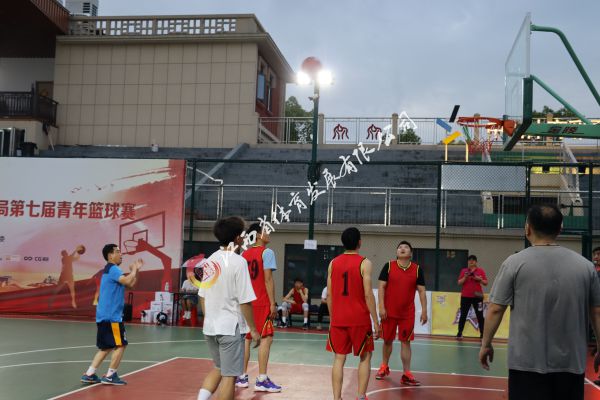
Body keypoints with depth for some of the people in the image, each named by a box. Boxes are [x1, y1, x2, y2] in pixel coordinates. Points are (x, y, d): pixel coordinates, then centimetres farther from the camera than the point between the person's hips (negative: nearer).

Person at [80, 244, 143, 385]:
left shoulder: (111, 270, 20)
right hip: (111, 316, -10)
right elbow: (127, 281, -27)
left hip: (105, 315, 10)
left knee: (106, 347, 14)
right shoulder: (112, 269, -12)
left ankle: (89, 374, 12)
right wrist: (134, 270, -9)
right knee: (120, 345, -4)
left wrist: (136, 270, 11)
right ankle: (110, 376, -1)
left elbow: (130, 285, 21)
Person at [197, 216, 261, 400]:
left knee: (219, 368, 23)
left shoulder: (210, 260, 5)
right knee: (230, 375, 3)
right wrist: (253, 329, -7)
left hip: (210, 326, 7)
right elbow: (244, 301, -16)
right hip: (230, 327, -7)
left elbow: (202, 296, 11)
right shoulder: (238, 261, -15)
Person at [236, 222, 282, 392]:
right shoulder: (266, 252, -8)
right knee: (266, 338, -4)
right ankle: (262, 380, -7)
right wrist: (273, 304, -13)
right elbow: (268, 279, -15)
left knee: (246, 338, 12)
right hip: (262, 303, -7)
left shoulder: (244, 254, 12)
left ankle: (242, 377, 15)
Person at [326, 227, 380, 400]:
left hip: (338, 319, 3)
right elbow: (368, 294, -13)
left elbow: (329, 294, 6)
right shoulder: (364, 263, -7)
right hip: (359, 319, -3)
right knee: (365, 357, 11)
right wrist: (375, 321, -7)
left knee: (339, 358, 8)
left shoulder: (333, 263, 5)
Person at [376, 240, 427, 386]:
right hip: (389, 311, 0)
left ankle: (406, 374, 3)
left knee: (406, 342, 1)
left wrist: (424, 311, -5)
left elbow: (421, 291, 1)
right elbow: (382, 287, -4)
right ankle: (384, 367, 32)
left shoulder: (417, 269, 0)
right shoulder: (388, 266, -3)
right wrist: (381, 307, -11)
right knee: (387, 340, 12)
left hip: (408, 313, 0)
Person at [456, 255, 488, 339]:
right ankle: (459, 333, 8)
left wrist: (479, 279, -14)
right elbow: (459, 283, 2)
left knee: (480, 316, 0)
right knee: (463, 315, 3)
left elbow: (486, 283, 3)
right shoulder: (464, 271, 7)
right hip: (465, 296, 1)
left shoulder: (480, 270, 4)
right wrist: (465, 277, -14)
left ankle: (482, 334, 5)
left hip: (477, 296, -1)